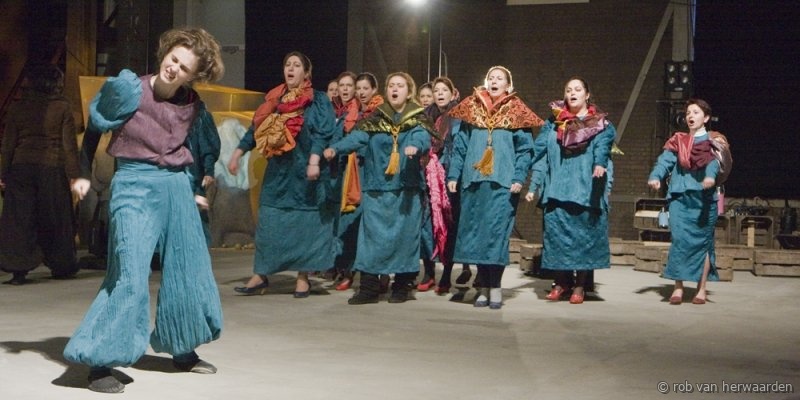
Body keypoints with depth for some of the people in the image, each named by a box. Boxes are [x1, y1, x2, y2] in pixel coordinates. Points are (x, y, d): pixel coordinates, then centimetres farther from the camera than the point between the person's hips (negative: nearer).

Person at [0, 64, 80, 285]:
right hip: (53, 169, -1)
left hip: (21, 169, 1)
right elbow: (69, 144, -4)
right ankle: (61, 267, 22)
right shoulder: (63, 107, -2)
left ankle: (19, 270, -2)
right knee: (54, 219, 11)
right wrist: (74, 174, -1)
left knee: (20, 219, 3)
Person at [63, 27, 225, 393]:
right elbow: (94, 128, 2)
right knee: (131, 275, -15)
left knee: (187, 270, 12)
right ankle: (100, 361, -8)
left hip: (176, 187, 6)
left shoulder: (191, 103, 2)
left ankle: (183, 350, 29)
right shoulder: (129, 89, -11)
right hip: (135, 186, -6)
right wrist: (84, 175, 3)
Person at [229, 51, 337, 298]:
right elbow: (256, 129, 15)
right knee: (269, 221, 3)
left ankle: (303, 277, 7)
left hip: (304, 171, -4)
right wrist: (237, 154, 8)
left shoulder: (318, 101, 0)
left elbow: (322, 133, -11)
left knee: (305, 222, 0)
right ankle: (260, 275, 7)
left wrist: (314, 161, -23)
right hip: (277, 171, 4)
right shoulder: (274, 100, 13)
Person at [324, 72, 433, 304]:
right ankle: (369, 287, 1)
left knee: (404, 233, 1)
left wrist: (415, 146, -40)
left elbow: (423, 137, -16)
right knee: (372, 235, -2)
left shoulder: (417, 119, 5)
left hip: (406, 187, -2)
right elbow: (357, 137, -4)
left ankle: (402, 286, 12)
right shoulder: (376, 118, 11)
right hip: (376, 186, 2)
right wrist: (336, 148, -23)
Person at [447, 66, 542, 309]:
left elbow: (524, 149, 1)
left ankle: (495, 287, 1)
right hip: (474, 180, 3)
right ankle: (484, 287, 12)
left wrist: (518, 178, -10)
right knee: (475, 231, 3)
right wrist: (453, 175, 3)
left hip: (502, 182, -3)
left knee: (497, 232, -6)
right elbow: (460, 145, 11)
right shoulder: (472, 109, 11)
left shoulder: (516, 113, 5)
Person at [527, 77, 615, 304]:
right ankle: (561, 282, 8)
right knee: (556, 231, -2)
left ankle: (580, 285, 5)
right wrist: (534, 186, 1)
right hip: (556, 190, 2)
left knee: (583, 234, -2)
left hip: (586, 190, -2)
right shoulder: (553, 124, 14)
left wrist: (599, 163, -35)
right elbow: (540, 155, 10)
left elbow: (602, 147, -13)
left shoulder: (600, 125, 8)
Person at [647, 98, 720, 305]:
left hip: (704, 198, -1)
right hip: (680, 197, 2)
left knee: (702, 241, 2)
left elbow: (714, 162, -13)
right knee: (679, 239, -7)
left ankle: (701, 289, 9)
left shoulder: (713, 142, 7)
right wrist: (655, 176, -21)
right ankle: (678, 288, -4)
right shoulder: (678, 141, 16)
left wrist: (710, 176, -36)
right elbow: (665, 160, 0)